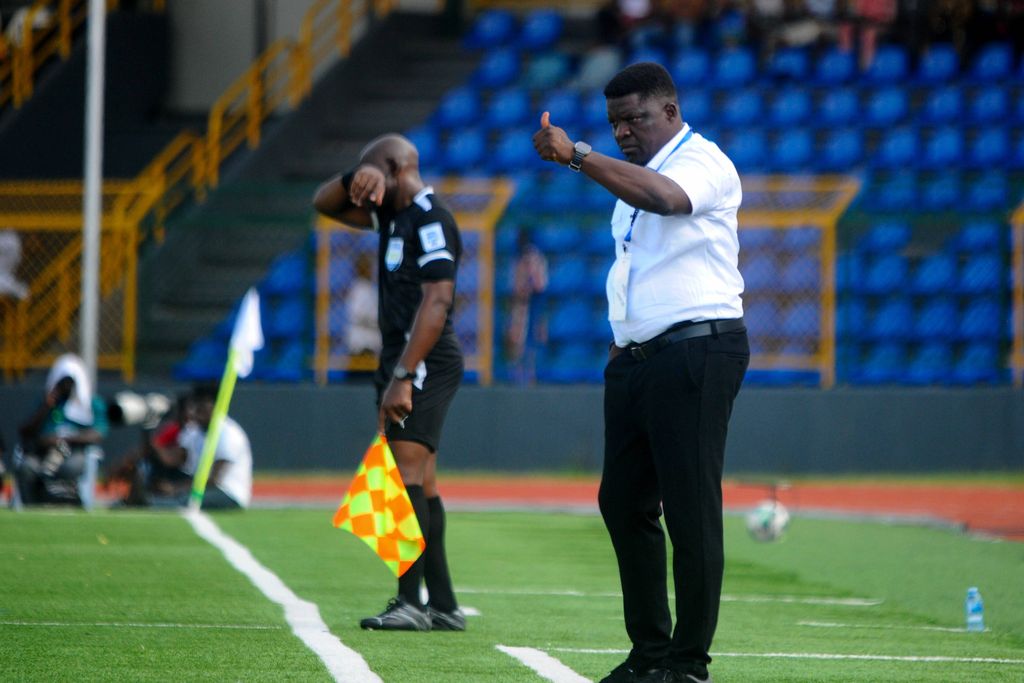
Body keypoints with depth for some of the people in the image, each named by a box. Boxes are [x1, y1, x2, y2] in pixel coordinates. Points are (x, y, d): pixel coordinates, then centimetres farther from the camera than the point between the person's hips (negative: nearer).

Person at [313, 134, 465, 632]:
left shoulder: (430, 220, -12)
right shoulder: (392, 215, 17)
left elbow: (436, 301, -20)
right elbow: (324, 203, 24)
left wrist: (402, 376, -25)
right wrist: (354, 179, 1)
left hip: (424, 364, -10)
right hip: (403, 364, 10)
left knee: (407, 474, -17)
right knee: (421, 486, 8)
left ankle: (410, 602, -23)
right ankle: (443, 606, 9)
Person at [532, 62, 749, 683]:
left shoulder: (703, 162, -8)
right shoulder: (636, 174, 20)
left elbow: (662, 197, -31)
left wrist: (576, 155, -37)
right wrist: (621, 341, 19)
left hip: (697, 352, -10)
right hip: (638, 358, 10)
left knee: (691, 509, -8)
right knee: (623, 502, 9)